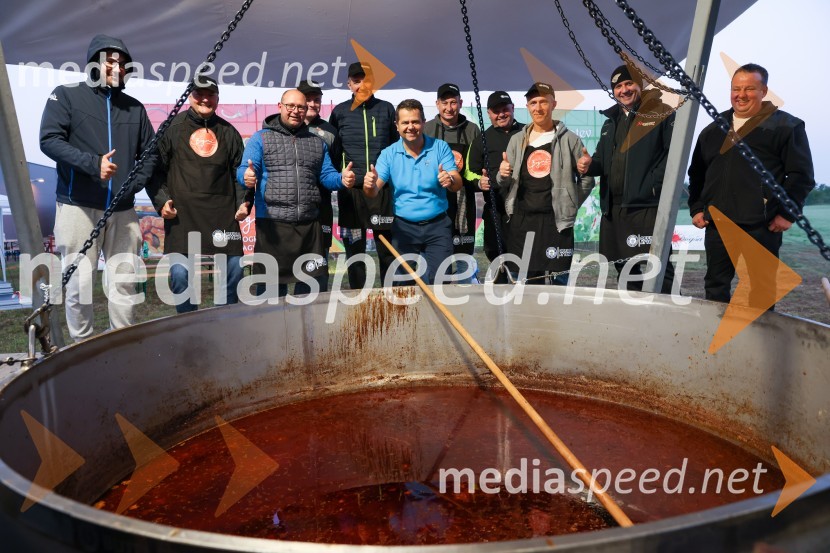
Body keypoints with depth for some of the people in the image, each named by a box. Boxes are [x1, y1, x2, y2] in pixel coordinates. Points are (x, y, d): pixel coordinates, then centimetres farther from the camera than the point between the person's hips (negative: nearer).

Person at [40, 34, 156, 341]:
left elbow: (150, 152, 16)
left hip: (123, 210, 3)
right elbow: (50, 140, -6)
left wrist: (135, 183, -1)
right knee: (79, 284, 0)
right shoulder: (66, 95, 5)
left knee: (124, 283, 5)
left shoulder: (134, 108, 15)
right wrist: (93, 164, -18)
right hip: (78, 207, -3)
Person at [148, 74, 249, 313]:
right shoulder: (174, 127, 6)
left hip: (223, 213, 2)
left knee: (234, 270, 1)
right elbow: (156, 169, 7)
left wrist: (243, 202, 3)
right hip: (181, 213, -2)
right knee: (180, 273, -7)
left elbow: (240, 173, 17)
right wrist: (161, 201, -5)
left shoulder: (229, 132, 13)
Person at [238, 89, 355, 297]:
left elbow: (326, 175, 14)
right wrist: (247, 176, -27)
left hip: (310, 223, 4)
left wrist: (342, 179, -8)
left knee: (316, 283, 8)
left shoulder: (317, 142, 19)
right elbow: (244, 170, -2)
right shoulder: (261, 138, 7)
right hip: (272, 222, -3)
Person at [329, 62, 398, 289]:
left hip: (382, 188, 0)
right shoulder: (340, 112, 8)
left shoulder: (386, 109, 9)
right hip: (350, 190, 1)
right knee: (354, 249, 6)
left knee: (387, 249, 3)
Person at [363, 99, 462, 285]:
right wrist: (369, 185, -32)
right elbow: (374, 191, -7)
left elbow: (458, 184, -8)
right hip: (404, 227, 1)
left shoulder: (440, 147, -2)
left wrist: (450, 180, -33)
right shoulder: (389, 154, 0)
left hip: (437, 226, -1)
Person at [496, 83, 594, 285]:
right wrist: (503, 175, -6)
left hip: (557, 220, -3)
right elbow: (504, 183, 15)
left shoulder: (569, 139, 4)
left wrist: (570, 205, -1)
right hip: (521, 220, 3)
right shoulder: (517, 140, 13)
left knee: (559, 281, 1)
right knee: (526, 281, 7)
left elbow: (587, 178, 7)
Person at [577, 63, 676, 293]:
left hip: (647, 205, -7)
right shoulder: (611, 121, 22)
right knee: (624, 265, 14)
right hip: (613, 207, 7)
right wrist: (589, 165, 2)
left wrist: (656, 184, -17)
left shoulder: (661, 114, 1)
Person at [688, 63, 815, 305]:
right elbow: (696, 173, 19)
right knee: (715, 287, 11)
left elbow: (801, 175, -4)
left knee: (760, 291, 1)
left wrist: (787, 213, -10)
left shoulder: (786, 126, 0)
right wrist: (696, 208, 10)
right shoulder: (713, 130, 16)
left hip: (761, 227, -5)